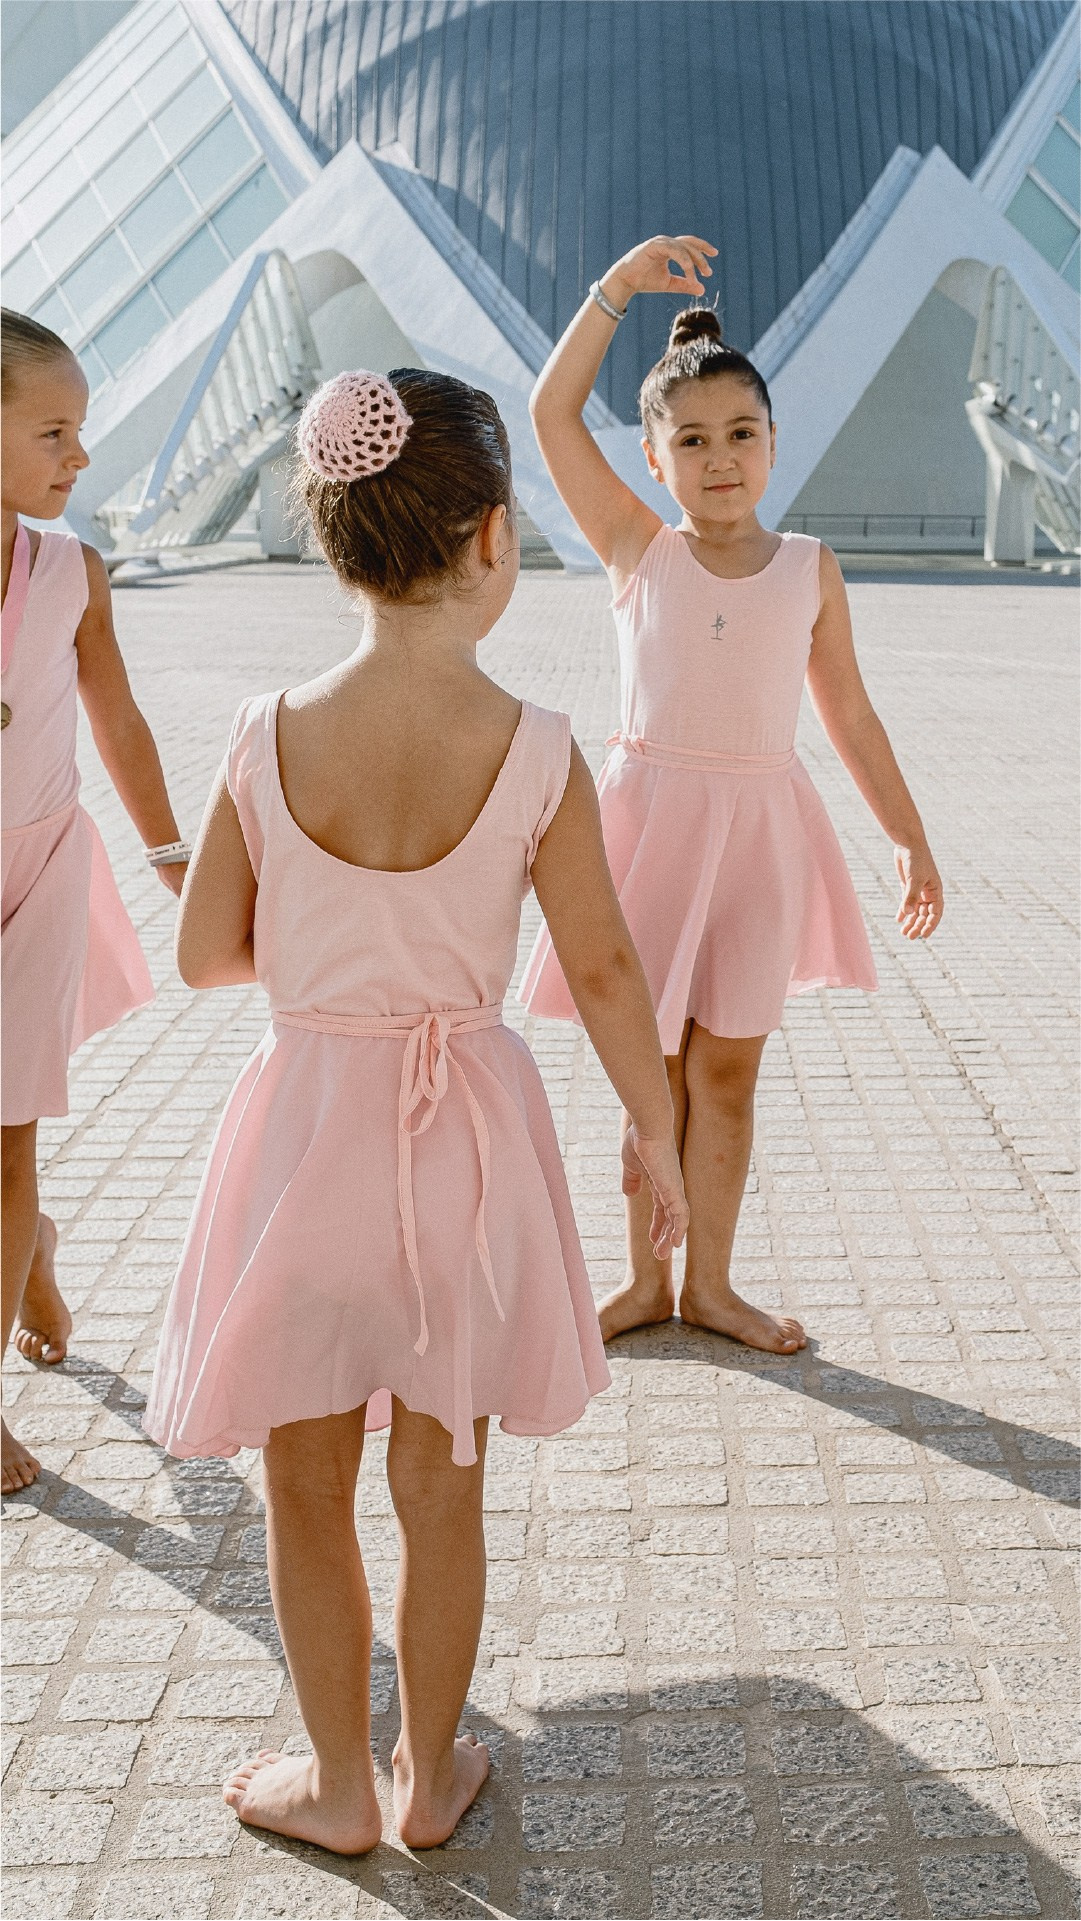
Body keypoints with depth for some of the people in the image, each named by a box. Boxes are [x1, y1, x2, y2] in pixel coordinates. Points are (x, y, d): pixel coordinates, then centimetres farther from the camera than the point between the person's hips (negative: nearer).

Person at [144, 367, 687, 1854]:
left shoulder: (270, 737, -12)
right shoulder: (538, 754, -14)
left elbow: (209, 955, -4)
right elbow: (605, 969, -6)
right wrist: (654, 1129, 9)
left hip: (306, 1125, 0)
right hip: (468, 1134, 0)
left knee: (307, 1487, 18)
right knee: (441, 1485, 18)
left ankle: (339, 1783, 35)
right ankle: (429, 1777, 36)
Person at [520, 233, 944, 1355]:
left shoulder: (811, 569, 3)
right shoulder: (637, 552, -1)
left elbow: (848, 713, 9)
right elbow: (552, 413, -9)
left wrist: (909, 838, 11)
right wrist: (618, 285, -13)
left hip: (760, 830, 1)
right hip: (650, 818, -1)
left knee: (724, 1070, 8)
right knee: (647, 1063, 9)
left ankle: (709, 1283, 24)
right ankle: (647, 1279, 25)